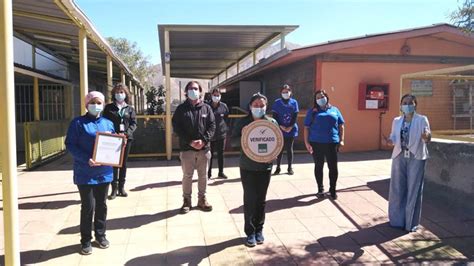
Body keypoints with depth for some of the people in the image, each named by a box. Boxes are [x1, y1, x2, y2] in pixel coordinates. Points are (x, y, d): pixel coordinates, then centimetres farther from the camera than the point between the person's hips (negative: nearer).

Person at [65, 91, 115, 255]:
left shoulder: (108, 123, 9)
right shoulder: (78, 123, -6)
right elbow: (70, 145, -11)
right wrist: (86, 159, -23)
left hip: (104, 172, 5)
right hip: (85, 173, -4)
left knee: (102, 205, 13)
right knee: (88, 206, 0)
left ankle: (100, 235, 29)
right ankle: (86, 240, 16)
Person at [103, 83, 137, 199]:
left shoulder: (130, 108, 9)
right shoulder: (109, 107, 5)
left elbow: (134, 123, 3)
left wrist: (126, 133, -14)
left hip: (126, 138, 2)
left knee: (123, 163, 8)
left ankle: (121, 187, 17)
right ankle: (114, 189, 2)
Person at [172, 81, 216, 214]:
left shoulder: (206, 108, 6)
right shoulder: (181, 108, 2)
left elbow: (212, 125, 1)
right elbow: (177, 127, -4)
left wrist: (204, 140, -14)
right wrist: (190, 142, -15)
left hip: (204, 148, 2)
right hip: (187, 148, -2)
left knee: (203, 175, 10)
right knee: (187, 175, 5)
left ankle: (202, 199, 23)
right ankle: (186, 200, 17)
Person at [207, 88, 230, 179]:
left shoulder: (224, 106, 1)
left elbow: (227, 118, 10)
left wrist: (226, 129, 3)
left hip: (221, 134, 2)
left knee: (221, 154, 11)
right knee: (210, 155, 6)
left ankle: (221, 172, 22)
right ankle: (208, 173, 17)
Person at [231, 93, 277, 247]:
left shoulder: (272, 122, 1)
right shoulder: (243, 122, -3)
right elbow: (233, 142, -4)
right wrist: (243, 136, -23)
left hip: (265, 167, 2)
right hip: (247, 167, -1)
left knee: (261, 199, 11)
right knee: (250, 199, 1)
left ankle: (259, 229, 28)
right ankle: (250, 232, 14)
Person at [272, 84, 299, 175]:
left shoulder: (294, 102, 4)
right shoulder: (277, 102, 2)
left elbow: (295, 116, 1)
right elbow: (275, 116, -2)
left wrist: (290, 127, -10)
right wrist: (281, 126, -13)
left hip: (291, 130, 1)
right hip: (280, 130, -1)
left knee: (289, 148, 6)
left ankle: (290, 167, 15)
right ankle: (278, 167, 12)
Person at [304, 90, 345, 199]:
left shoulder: (334, 110, 12)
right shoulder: (312, 111, 6)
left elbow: (341, 126, 13)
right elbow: (306, 128, 3)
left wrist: (341, 140, 4)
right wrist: (306, 142, -4)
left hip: (332, 143, 1)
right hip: (316, 143, -1)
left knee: (333, 167, 1)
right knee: (318, 166, 8)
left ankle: (333, 190, 14)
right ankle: (320, 189, 21)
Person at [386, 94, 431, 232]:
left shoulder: (422, 120, -1)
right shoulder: (396, 121, 10)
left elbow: (427, 139, -9)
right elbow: (394, 137, 10)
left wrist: (426, 136, -32)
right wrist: (390, 141, -12)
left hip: (416, 157, -3)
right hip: (399, 157, 4)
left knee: (413, 189, 1)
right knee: (397, 188, 8)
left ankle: (411, 222, 13)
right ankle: (397, 219, 22)